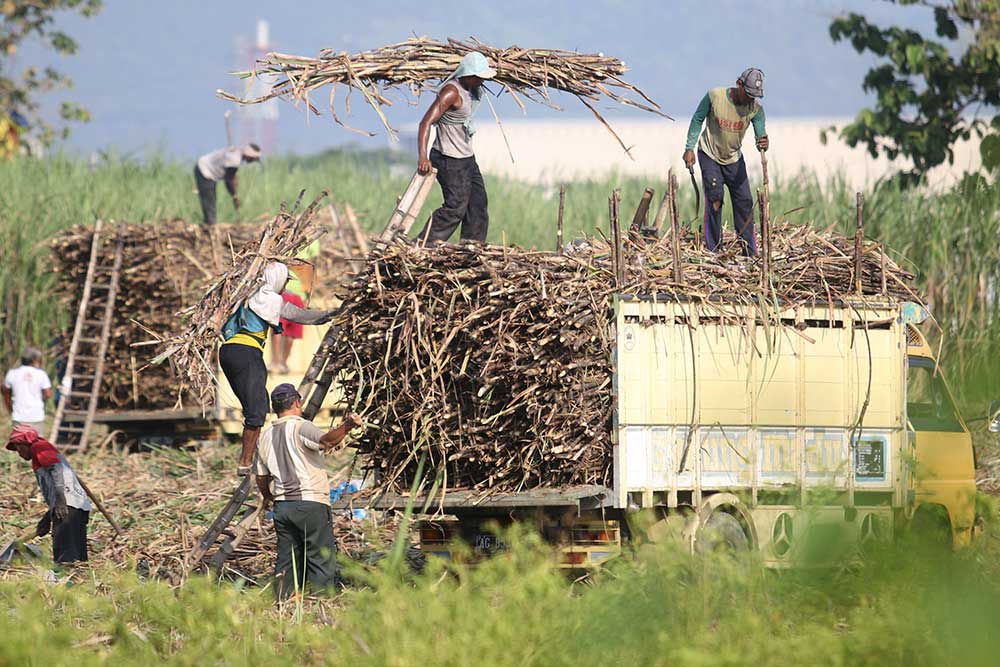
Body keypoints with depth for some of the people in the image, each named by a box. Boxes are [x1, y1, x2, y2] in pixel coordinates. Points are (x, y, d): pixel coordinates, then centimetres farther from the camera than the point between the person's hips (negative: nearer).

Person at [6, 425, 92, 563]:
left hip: (69, 505, -9)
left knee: (64, 556, -21)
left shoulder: (39, 446, 8)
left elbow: (56, 469, -11)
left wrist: (60, 499, -22)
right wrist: (47, 519, 37)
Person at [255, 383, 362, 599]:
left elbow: (262, 477, 21)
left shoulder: (266, 436, 13)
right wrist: (346, 426, -35)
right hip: (310, 503, -6)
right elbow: (325, 441, -29)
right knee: (322, 557, -3)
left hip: (282, 506, 6)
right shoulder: (300, 428, -8)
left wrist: (268, 497, 37)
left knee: (287, 559, 9)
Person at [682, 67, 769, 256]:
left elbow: (761, 135, -20)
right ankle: (713, 250, -3)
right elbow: (697, 120, -8)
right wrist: (689, 148, -8)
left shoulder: (755, 109, -16)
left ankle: (750, 253, 9)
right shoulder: (714, 96, -22)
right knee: (714, 199, -11)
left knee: (744, 201, 0)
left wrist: (763, 143, -45)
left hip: (734, 159, 3)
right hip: (710, 156, -3)